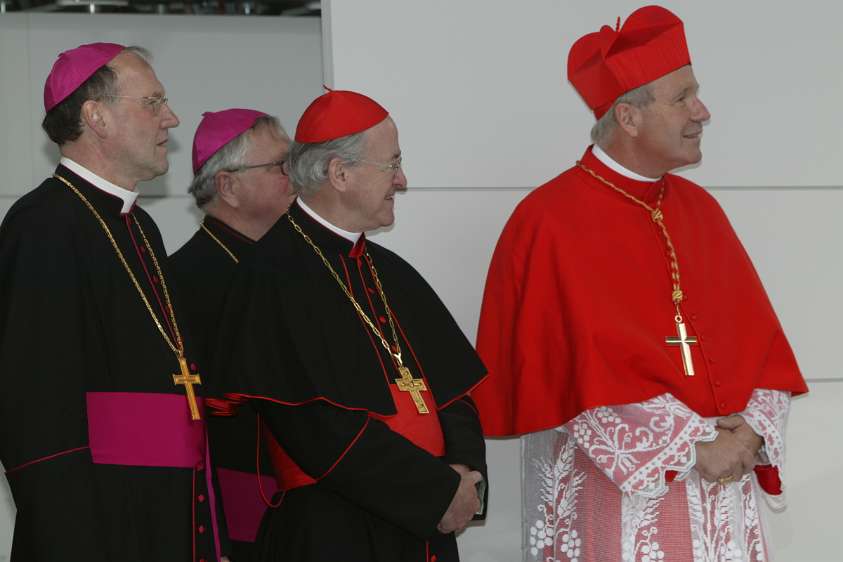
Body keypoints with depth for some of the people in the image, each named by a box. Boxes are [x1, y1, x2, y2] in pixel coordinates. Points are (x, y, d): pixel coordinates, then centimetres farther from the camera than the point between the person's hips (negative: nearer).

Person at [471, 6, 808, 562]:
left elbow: (760, 341, 9)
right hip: (614, 496, -6)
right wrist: (691, 447, -16)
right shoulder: (550, 222, -10)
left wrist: (753, 429, -9)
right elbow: (575, 370, -15)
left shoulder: (700, 210, 9)